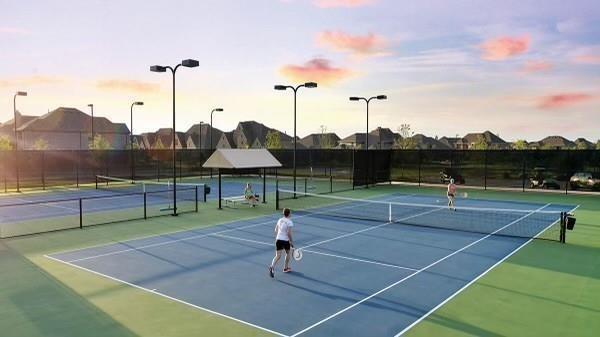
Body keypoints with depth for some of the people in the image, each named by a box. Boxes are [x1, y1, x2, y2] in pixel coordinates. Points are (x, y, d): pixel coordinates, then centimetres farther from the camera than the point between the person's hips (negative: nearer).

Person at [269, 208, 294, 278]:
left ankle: (272, 267, -24)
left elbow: (276, 230, 13)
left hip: (278, 240, 4)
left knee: (278, 256, -1)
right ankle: (286, 268, 32)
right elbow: (289, 233, -16)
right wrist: (291, 241, -7)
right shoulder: (289, 222, -11)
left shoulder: (280, 220, 8)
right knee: (288, 253, 22)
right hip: (285, 240, -4)